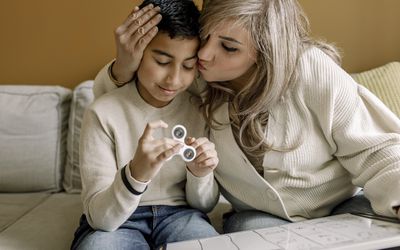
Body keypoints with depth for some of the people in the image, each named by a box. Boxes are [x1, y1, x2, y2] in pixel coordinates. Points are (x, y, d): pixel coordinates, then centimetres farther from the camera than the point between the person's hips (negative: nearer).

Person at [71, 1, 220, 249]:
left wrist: (199, 174, -21)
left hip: (179, 215, 2)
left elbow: (204, 205, 2)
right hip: (113, 222, -1)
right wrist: (135, 175, -38)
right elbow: (99, 217, -19)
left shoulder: (200, 111, -4)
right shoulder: (103, 113, -13)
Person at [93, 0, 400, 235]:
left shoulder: (312, 70, -22)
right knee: (246, 229, -32)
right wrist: (125, 67, -22)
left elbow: (374, 148, -14)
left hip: (345, 206, 0)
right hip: (262, 217, 1)